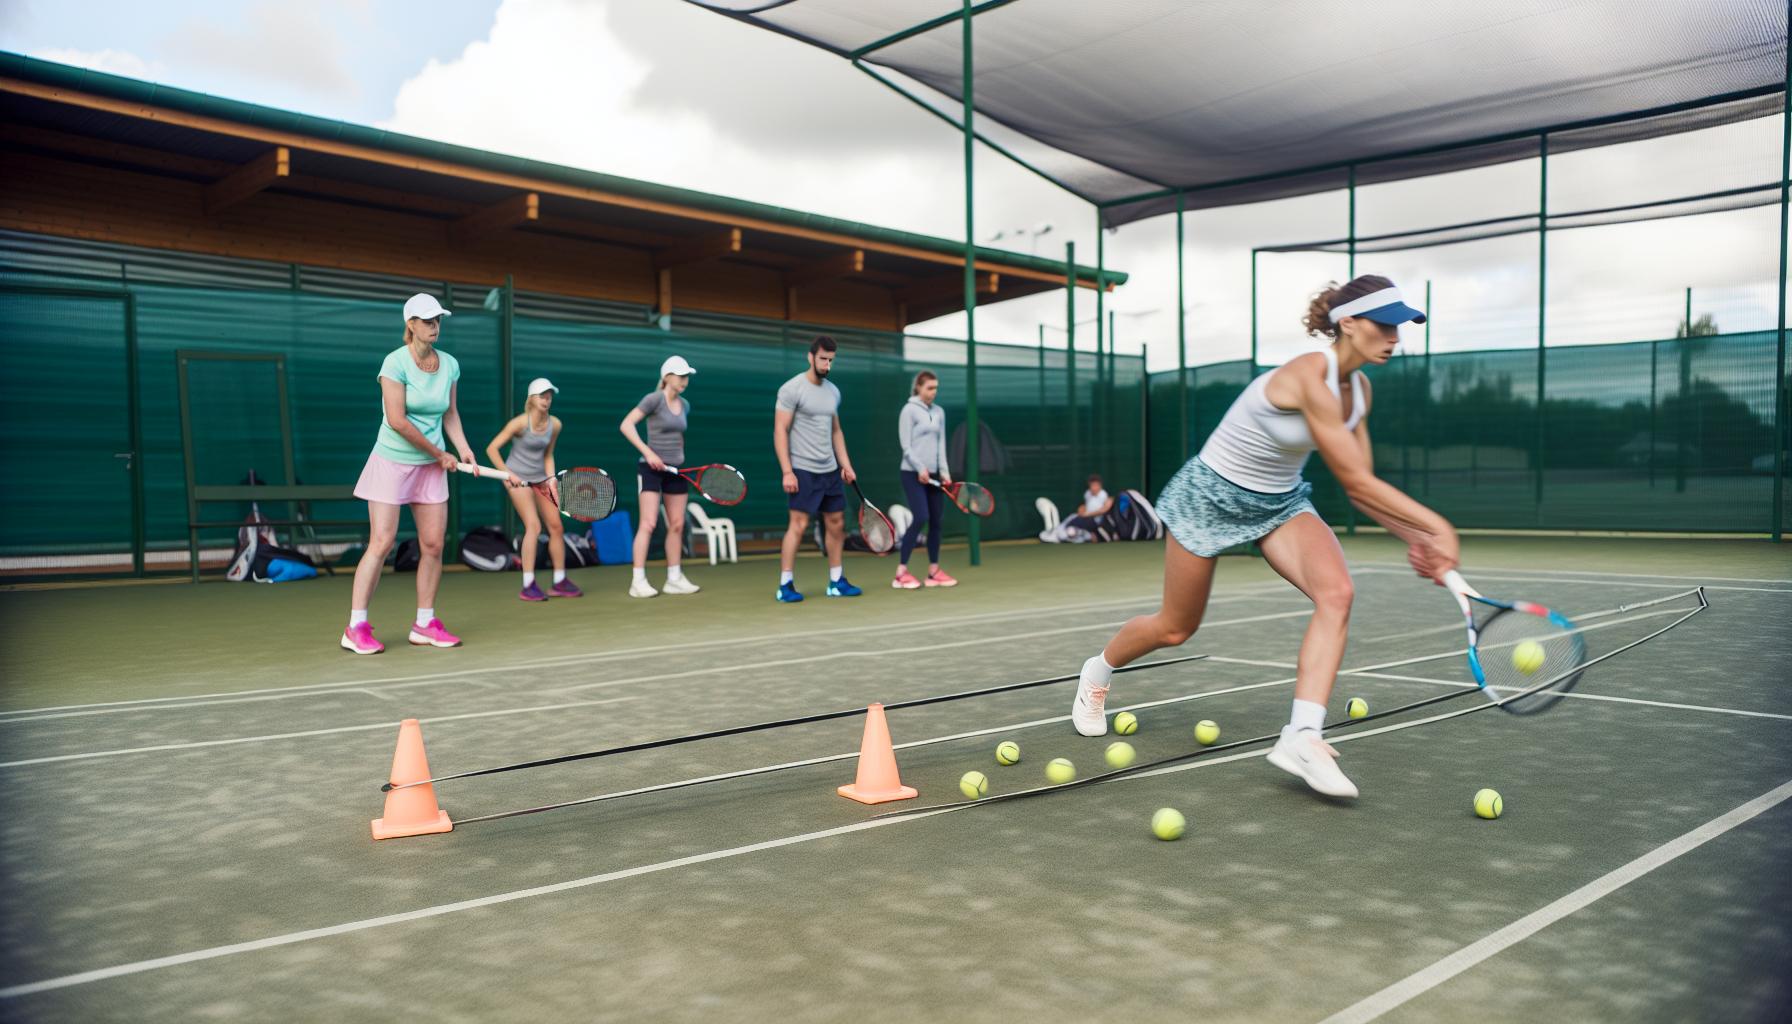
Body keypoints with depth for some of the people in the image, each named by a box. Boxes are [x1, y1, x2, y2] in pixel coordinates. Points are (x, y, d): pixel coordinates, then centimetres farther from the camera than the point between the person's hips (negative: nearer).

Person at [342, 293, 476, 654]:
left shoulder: (450, 364, 3)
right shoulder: (395, 362, -14)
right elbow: (397, 421, -19)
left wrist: (463, 448, -3)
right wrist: (439, 453, -12)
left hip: (431, 467, 6)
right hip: (391, 462, -5)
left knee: (433, 545, 3)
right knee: (381, 544, -7)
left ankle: (424, 625, 13)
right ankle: (356, 628, 0)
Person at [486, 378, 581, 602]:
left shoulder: (555, 424, -2)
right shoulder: (520, 423, -16)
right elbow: (492, 448, -12)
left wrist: (551, 478, -4)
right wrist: (508, 474, -17)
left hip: (540, 478, 6)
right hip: (518, 479, -6)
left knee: (556, 526, 1)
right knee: (533, 526, -17)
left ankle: (559, 582, 13)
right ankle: (528, 586, -13)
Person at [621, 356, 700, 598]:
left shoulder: (684, 405, 11)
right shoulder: (655, 399, -10)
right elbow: (626, 425, -15)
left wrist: (681, 458, 12)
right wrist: (647, 452, -22)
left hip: (675, 470, 7)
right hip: (651, 468, -7)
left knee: (677, 525, 7)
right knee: (648, 523, -12)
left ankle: (674, 579, 16)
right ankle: (638, 582, -9)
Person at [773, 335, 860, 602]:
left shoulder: (833, 391, 13)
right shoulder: (792, 389, -9)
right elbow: (780, 431, -12)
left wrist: (846, 465, 13)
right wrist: (787, 471, -18)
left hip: (830, 470, 7)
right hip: (803, 470, -7)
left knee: (836, 523, 8)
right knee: (799, 524, -9)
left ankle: (836, 582, 17)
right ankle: (785, 585, -2)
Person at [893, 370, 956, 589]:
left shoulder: (939, 412, 12)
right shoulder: (909, 410, -4)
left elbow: (941, 444, 12)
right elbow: (906, 446, -8)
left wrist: (944, 470, 0)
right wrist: (920, 469, -15)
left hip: (933, 475, 6)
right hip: (913, 474, -6)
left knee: (937, 521, 4)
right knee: (921, 517, -15)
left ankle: (933, 571, 14)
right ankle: (901, 572, -9)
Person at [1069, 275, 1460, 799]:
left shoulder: (1359, 388, -4)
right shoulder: (1310, 377, -30)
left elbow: (1360, 487, 1)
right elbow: (1355, 481, -30)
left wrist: (1415, 538, -11)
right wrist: (1437, 525, -26)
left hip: (1281, 501, 7)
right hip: (1211, 495, -7)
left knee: (1336, 593, -22)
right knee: (1175, 628, 10)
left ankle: (1301, 736, -22)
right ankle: (1098, 671, 42)